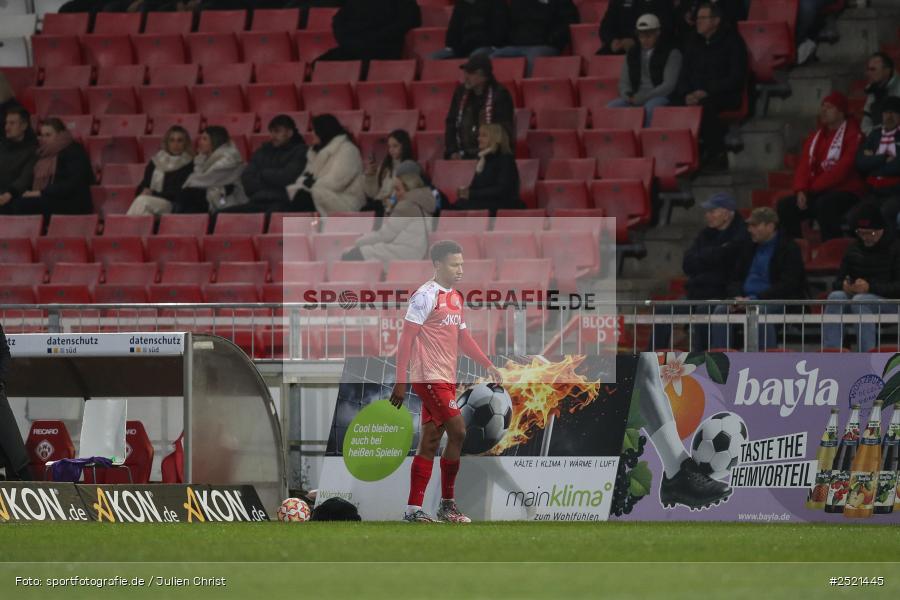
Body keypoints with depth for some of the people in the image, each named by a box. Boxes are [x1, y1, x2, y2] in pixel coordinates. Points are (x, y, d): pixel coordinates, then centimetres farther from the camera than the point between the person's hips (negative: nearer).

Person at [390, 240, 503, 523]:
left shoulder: (456, 298, 15)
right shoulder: (426, 295, -11)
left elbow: (463, 338, 24)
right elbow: (406, 338, -13)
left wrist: (488, 365, 14)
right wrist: (400, 382, -16)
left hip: (445, 380, 9)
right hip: (429, 378, -9)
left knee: (430, 443, 7)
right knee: (458, 431, -11)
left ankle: (413, 509, 8)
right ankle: (447, 504, -2)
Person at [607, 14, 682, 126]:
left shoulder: (671, 53, 1)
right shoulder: (632, 54, 17)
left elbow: (669, 85, -8)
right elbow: (624, 83, 16)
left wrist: (640, 98, -15)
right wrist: (629, 96, -9)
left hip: (660, 97, -5)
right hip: (635, 99, 5)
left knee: (650, 107, -39)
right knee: (612, 107, -23)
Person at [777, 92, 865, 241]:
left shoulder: (853, 135, -8)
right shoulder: (815, 137, 17)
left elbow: (843, 169, -17)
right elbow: (803, 166, 9)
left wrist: (814, 187, -13)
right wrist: (801, 190, -10)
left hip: (845, 192, -7)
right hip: (817, 193, 7)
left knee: (824, 204, -38)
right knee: (785, 205, -12)